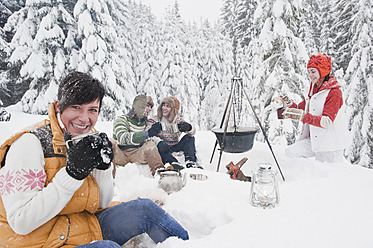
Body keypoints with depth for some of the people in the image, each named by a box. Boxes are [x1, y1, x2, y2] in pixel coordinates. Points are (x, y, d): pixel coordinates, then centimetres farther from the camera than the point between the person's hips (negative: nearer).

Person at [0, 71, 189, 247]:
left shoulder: (89, 141, 1)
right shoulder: (30, 143, -18)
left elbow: (101, 205, 4)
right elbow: (20, 223, -25)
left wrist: (103, 167, -14)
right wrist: (72, 173, -29)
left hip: (86, 229, 6)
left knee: (145, 208, -6)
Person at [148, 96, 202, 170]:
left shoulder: (178, 120, 6)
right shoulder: (154, 120, 1)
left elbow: (192, 131, -7)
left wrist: (188, 127, -32)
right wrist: (159, 142, -35)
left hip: (174, 148, 3)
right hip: (163, 150, -2)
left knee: (189, 137, -12)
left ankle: (190, 161, -30)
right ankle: (173, 163, -52)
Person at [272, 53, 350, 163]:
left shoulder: (334, 92, -13)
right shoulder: (314, 89, 12)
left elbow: (327, 121, -24)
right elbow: (300, 108, 15)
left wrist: (304, 116, -38)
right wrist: (288, 102, -5)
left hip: (330, 145, -7)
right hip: (313, 140, 7)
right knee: (290, 152, -6)